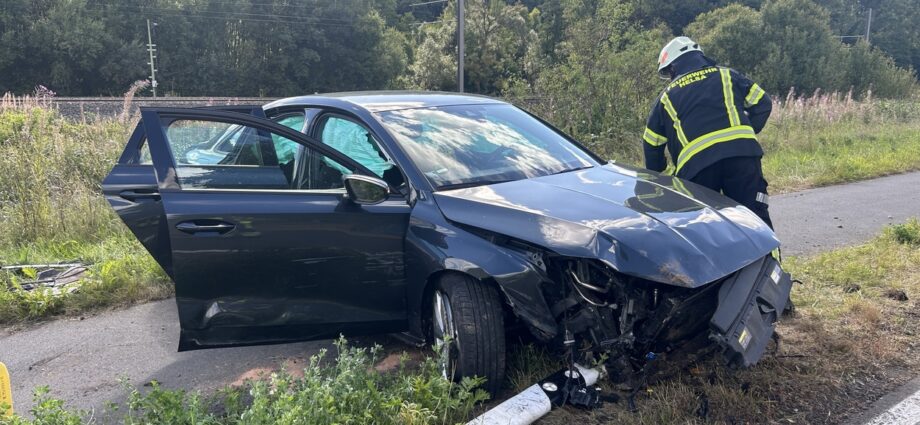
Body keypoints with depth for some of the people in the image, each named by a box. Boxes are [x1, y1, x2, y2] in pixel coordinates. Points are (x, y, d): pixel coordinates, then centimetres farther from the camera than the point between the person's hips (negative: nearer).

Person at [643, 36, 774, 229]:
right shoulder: (725, 75, 23)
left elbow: (652, 144, 25)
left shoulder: (667, 95, 24)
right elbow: (762, 103, 17)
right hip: (742, 152, 0)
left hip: (695, 163, 0)